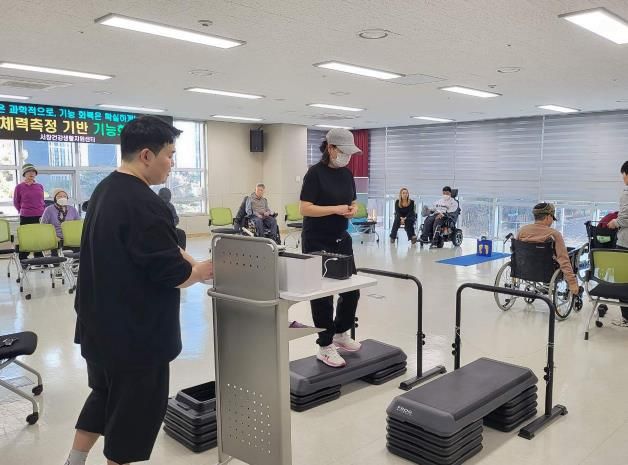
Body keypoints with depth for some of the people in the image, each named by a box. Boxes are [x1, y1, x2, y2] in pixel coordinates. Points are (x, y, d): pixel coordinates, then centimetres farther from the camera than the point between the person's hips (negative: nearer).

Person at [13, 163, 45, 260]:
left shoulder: (40, 186, 9)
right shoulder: (19, 187, 0)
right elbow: (16, 202, 10)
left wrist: (42, 212, 13)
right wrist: (23, 211, 11)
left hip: (40, 217, 3)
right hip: (26, 218, -3)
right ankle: (23, 260, 6)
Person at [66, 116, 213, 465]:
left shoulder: (105, 190, 7)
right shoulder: (144, 204, -25)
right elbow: (172, 273, -24)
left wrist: (185, 259, 7)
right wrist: (201, 271, -4)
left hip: (101, 323, 10)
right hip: (134, 331, -10)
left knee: (105, 395, 26)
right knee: (135, 409, 8)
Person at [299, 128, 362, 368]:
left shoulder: (347, 173, 8)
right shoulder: (315, 173, -14)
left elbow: (353, 202, 16)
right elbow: (305, 209, -19)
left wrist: (352, 210, -6)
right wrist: (336, 209, -25)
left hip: (341, 239, 7)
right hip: (317, 242, -7)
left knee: (352, 289, 10)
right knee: (322, 294, 0)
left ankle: (341, 333, 32)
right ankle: (325, 347, 13)